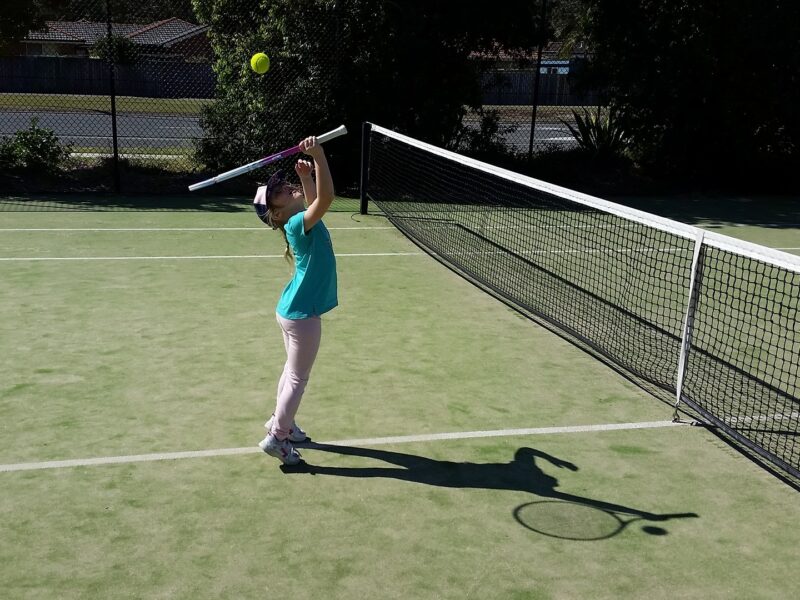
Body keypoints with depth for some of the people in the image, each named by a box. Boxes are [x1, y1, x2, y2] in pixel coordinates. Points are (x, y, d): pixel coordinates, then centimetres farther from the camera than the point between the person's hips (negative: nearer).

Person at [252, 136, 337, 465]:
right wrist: (318, 155, -41)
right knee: (298, 378, 2)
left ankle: (280, 422, 38)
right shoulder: (298, 224, -23)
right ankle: (276, 437, 11)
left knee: (293, 370, 23)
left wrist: (306, 175, 9)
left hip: (291, 310, 9)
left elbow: (314, 201, 24)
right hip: (302, 314, -9)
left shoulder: (300, 220, 3)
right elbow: (326, 197, -38)